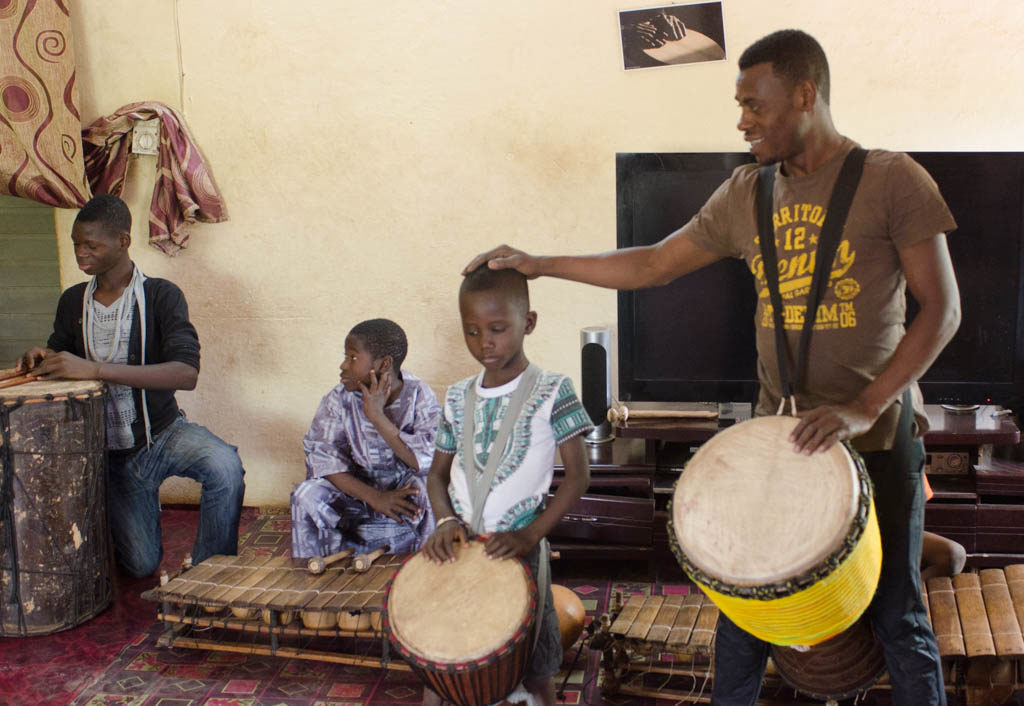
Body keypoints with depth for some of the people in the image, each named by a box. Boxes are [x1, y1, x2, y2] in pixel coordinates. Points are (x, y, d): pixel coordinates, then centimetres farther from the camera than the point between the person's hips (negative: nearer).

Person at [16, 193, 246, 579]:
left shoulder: (161, 296, -14)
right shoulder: (73, 302, 1)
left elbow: (186, 373, -29)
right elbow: (58, 354, 14)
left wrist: (95, 369, -37)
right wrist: (41, 360, -12)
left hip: (163, 434, -3)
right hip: (112, 451, 4)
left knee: (224, 466, -35)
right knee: (141, 565, 4)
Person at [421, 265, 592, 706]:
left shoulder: (550, 393, -9)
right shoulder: (458, 399, 5)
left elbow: (578, 475, -10)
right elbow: (438, 473, 11)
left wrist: (530, 536, -18)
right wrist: (446, 520, -8)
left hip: (519, 551, -4)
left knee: (534, 669, 8)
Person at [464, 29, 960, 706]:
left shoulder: (891, 180, -7)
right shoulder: (745, 194, 6)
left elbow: (942, 308, -10)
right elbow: (653, 264, 11)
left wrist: (864, 407, -20)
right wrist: (538, 263, 8)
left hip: (876, 432, -4)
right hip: (778, 431, 4)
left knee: (897, 617, 8)